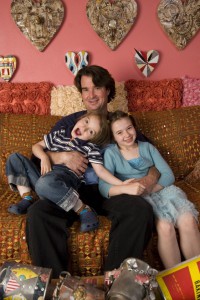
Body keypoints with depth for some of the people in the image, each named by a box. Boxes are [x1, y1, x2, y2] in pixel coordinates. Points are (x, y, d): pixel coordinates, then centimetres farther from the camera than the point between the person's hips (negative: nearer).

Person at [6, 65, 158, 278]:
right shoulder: (68, 123, 20)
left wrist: (151, 178, -6)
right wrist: (64, 156, -9)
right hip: (75, 191, 1)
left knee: (141, 209, -33)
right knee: (37, 212, -30)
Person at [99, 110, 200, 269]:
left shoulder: (148, 147, 15)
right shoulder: (111, 153, 5)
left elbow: (168, 174, 6)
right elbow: (103, 186, -8)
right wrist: (126, 188, -29)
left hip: (161, 190, 3)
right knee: (165, 226, -31)